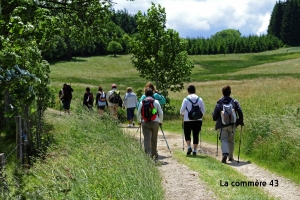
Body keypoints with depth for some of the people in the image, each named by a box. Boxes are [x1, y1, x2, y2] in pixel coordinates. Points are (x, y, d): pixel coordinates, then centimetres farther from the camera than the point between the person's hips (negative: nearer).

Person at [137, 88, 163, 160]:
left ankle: (147, 153, -23)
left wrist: (139, 121, 23)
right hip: (155, 122, 0)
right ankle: (154, 154, 23)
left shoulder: (142, 102, 5)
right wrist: (160, 121, 17)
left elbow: (138, 113, 7)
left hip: (145, 123, 0)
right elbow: (161, 113, 2)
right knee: (154, 139, 12)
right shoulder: (156, 102, 2)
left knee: (146, 139, -5)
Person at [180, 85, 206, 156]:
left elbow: (182, 109, -6)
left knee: (187, 134, 13)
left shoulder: (186, 99, -4)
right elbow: (203, 110, 5)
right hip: (198, 120, 2)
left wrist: (182, 114, 15)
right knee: (196, 135, 8)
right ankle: (195, 150, 7)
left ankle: (189, 147, -4)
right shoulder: (200, 99, 3)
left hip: (188, 120, -2)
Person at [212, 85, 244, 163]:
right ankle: (231, 156, 22)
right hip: (232, 124, 2)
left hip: (222, 125, -2)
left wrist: (216, 119, 22)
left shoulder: (219, 102, -1)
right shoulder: (234, 101, 2)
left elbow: (215, 115, 1)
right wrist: (241, 121, 6)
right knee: (231, 140, 17)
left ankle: (225, 154, -26)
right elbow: (240, 112, -4)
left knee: (224, 140, -1)